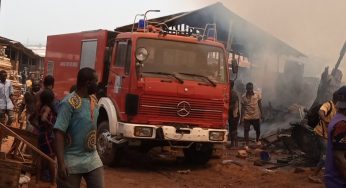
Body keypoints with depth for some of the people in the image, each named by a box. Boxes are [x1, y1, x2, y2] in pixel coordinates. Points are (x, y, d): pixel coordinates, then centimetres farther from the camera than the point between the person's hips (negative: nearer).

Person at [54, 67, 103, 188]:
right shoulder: (69, 103, -16)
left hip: (92, 158, 6)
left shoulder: (94, 100, 7)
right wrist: (61, 163, -26)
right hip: (72, 160, -6)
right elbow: (59, 133, -20)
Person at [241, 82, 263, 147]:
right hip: (247, 117, -2)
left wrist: (261, 113, 3)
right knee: (246, 130, -2)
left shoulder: (257, 94, -6)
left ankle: (257, 140, 42)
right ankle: (246, 144, 11)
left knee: (258, 130, 15)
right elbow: (242, 107, -4)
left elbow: (260, 104, 3)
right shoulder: (244, 97, -9)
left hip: (256, 116, 2)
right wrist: (242, 118, -5)